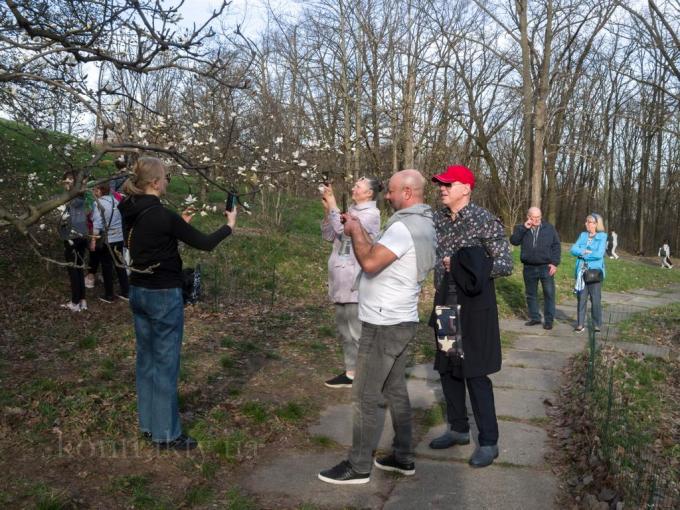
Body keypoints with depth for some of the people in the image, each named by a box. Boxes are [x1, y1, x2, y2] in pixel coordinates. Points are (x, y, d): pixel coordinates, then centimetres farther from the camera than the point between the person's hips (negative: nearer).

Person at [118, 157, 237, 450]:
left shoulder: (130, 214, 4)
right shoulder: (162, 215, -20)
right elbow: (204, 244, -13)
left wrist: (179, 224, 19)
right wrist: (229, 226, 2)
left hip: (138, 291, 8)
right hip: (163, 294, -8)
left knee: (146, 359, 16)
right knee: (165, 362, 1)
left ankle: (148, 424, 29)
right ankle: (166, 434, 11)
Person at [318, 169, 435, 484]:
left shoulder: (404, 226, -21)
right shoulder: (422, 224, 12)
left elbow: (370, 263, -29)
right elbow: (380, 253, 16)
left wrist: (354, 231, -13)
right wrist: (359, 231, 7)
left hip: (384, 325, -10)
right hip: (399, 321, 10)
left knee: (365, 396, 0)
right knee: (395, 391, 16)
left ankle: (359, 467, 10)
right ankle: (403, 457, 26)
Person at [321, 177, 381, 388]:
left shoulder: (371, 214, -9)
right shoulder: (352, 211, 16)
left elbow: (343, 229, -21)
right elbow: (329, 236, 15)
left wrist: (332, 202, -12)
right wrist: (327, 210, 3)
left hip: (355, 281, -9)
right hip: (342, 279, 9)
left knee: (355, 331, -5)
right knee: (343, 326, 14)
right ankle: (350, 372, 23)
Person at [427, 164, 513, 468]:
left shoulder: (485, 221, -12)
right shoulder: (437, 219, 4)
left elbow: (506, 264, -13)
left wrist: (465, 266, -23)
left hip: (474, 306, -6)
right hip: (445, 302, 6)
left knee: (474, 373, -1)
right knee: (447, 369, 13)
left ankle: (488, 442, 14)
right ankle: (459, 429, 31)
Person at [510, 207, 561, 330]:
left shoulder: (549, 228, 2)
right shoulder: (521, 229, 4)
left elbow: (556, 246, 2)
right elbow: (514, 241, -11)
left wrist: (555, 263, -6)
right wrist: (524, 228, -18)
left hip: (546, 267, -2)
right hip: (529, 268, 2)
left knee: (549, 294, -1)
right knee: (531, 294, 11)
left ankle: (549, 320, 7)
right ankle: (534, 317, 23)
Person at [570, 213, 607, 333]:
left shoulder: (602, 236, -2)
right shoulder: (582, 235, 11)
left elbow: (599, 254, -13)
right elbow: (573, 249, 1)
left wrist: (582, 254, -5)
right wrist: (586, 251, -13)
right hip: (581, 271, 4)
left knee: (596, 299, 0)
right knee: (581, 298, 3)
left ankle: (597, 325, 11)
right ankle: (580, 324, 10)